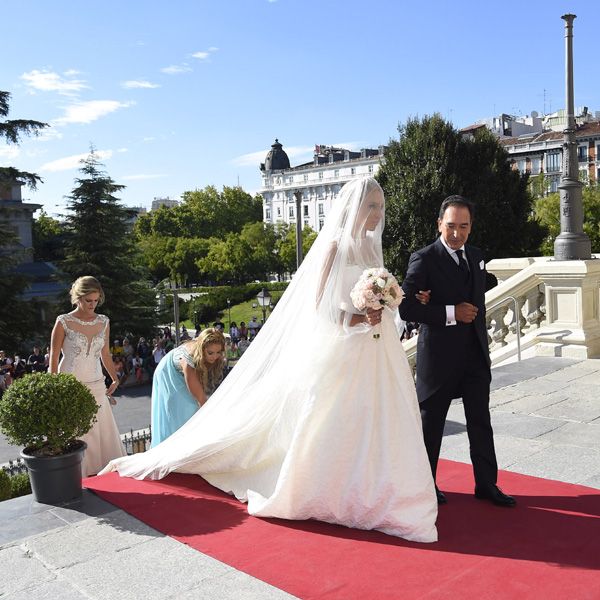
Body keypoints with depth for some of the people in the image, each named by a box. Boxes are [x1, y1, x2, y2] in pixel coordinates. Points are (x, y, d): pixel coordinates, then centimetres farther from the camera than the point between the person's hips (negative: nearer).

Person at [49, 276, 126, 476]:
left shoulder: (103, 322, 6)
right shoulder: (64, 322, -7)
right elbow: (53, 358, -3)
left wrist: (115, 379, 10)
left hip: (96, 386, 4)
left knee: (103, 432, 4)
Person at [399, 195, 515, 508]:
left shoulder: (476, 257, 10)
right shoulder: (424, 259, -12)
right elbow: (405, 307, -20)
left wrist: (479, 332, 15)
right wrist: (450, 313, -22)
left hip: (475, 354, 6)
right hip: (439, 354, -6)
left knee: (481, 421, 10)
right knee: (431, 422, 9)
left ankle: (486, 484, 23)